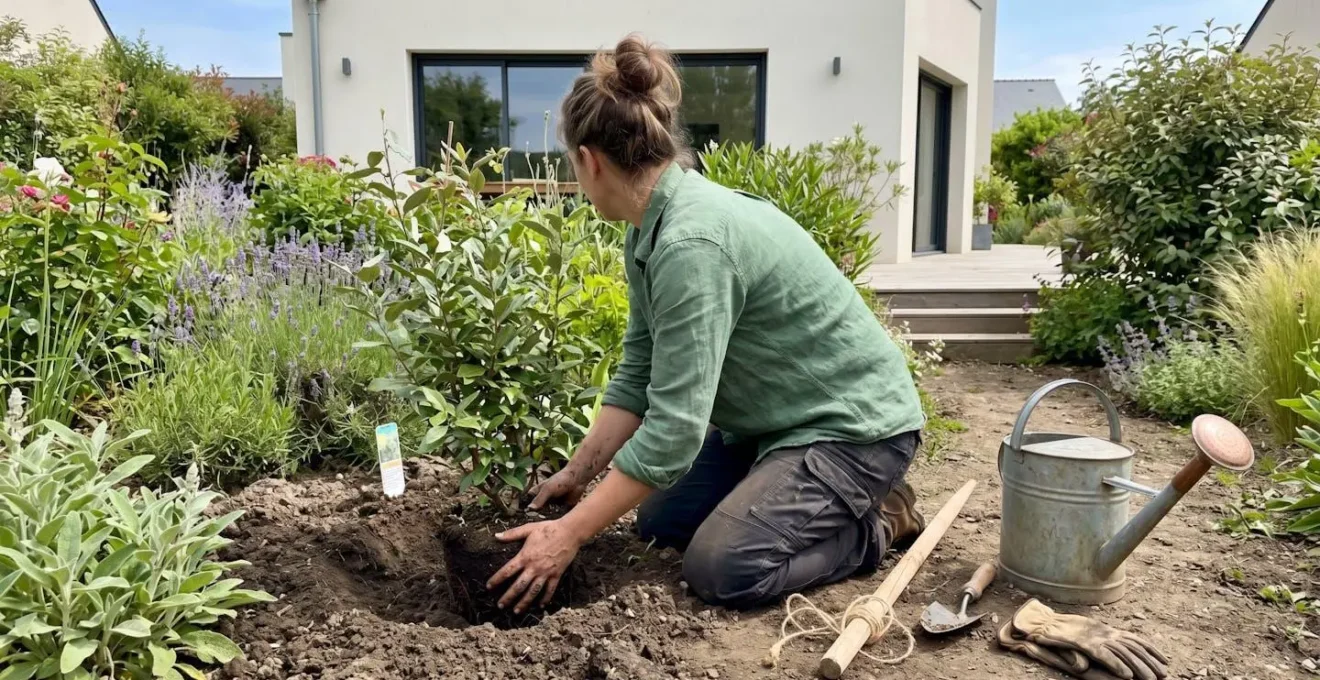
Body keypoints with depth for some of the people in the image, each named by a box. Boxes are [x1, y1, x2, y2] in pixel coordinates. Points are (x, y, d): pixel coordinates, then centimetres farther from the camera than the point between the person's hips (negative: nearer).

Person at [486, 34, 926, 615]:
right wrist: (576, 473, 1)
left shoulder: (692, 242, -32)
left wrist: (568, 535, -25)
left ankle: (875, 523, 5)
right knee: (660, 522, 9)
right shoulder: (653, 232, -2)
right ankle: (832, 500, 21)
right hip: (775, 421, 9)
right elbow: (637, 377, 4)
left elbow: (674, 428, -31)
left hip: (852, 422, -9)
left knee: (720, 569, -18)